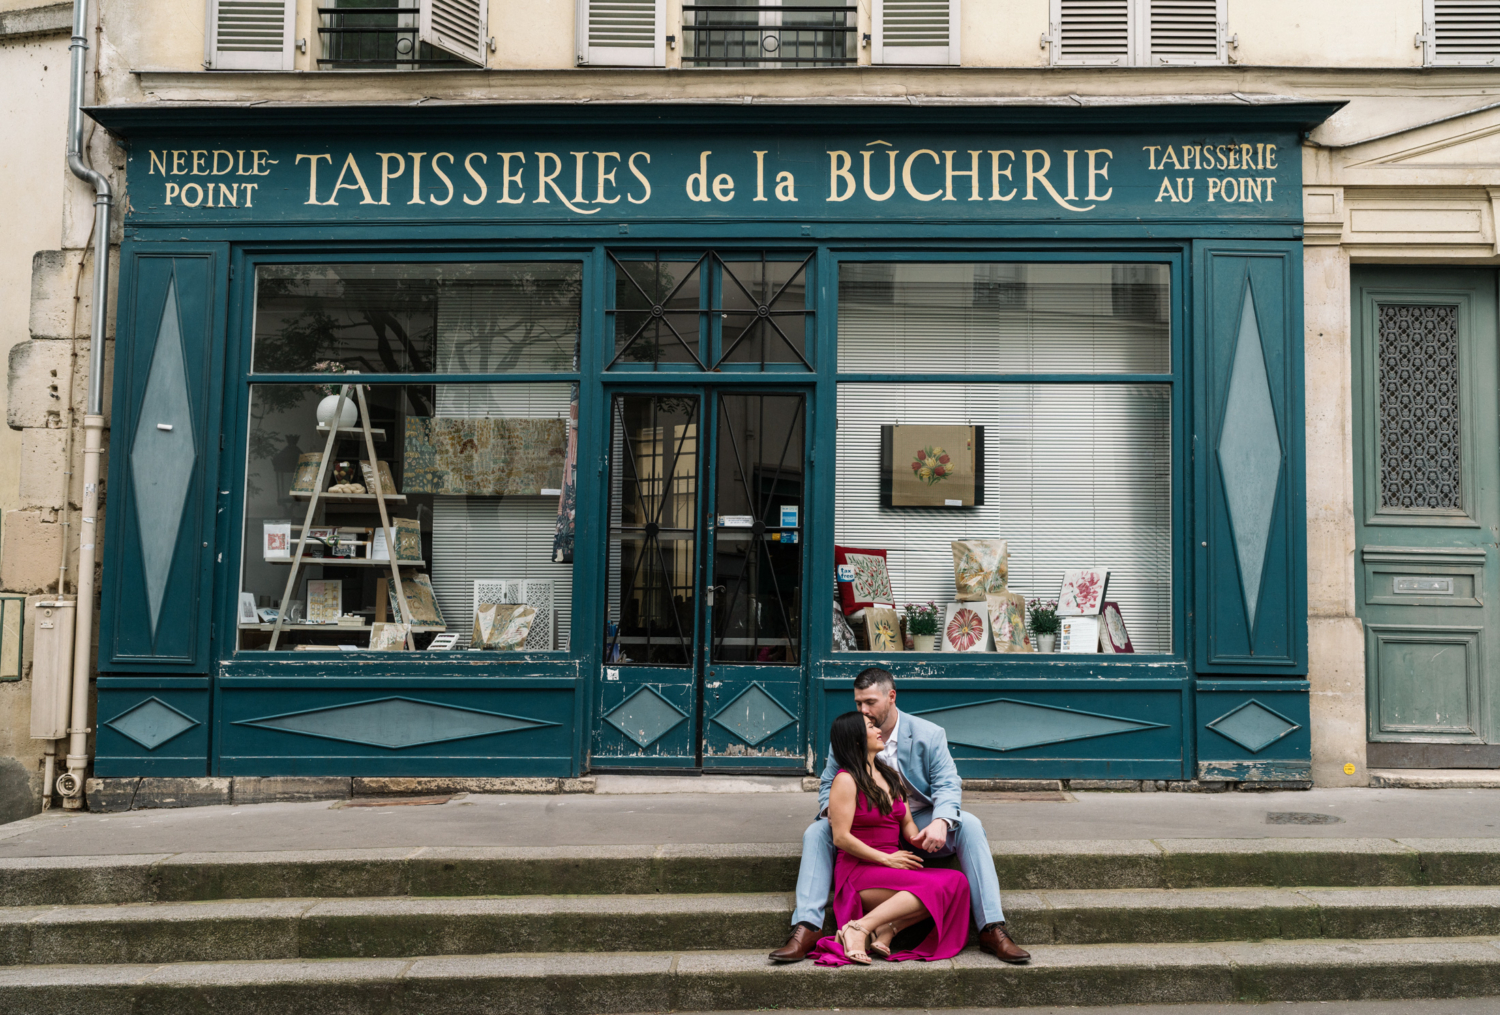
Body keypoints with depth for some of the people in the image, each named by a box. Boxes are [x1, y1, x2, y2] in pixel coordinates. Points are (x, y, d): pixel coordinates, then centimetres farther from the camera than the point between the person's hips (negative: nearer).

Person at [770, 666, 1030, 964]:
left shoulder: (929, 734, -4)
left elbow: (947, 785, -9)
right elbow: (829, 786, 5)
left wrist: (941, 821, -32)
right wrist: (832, 810, -21)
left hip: (918, 822, -1)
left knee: (969, 825, -27)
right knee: (816, 832, -24)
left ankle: (992, 929, -25)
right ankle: (806, 930, -26)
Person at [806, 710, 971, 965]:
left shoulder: (889, 775, 19)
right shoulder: (846, 780, -6)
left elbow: (906, 822, 21)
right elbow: (841, 838, -11)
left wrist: (917, 839, -2)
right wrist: (887, 859, -13)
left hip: (893, 866, 8)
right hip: (859, 870, -8)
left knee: (957, 881, -16)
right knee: (933, 887, -28)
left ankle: (886, 930, -17)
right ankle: (858, 929, -23)